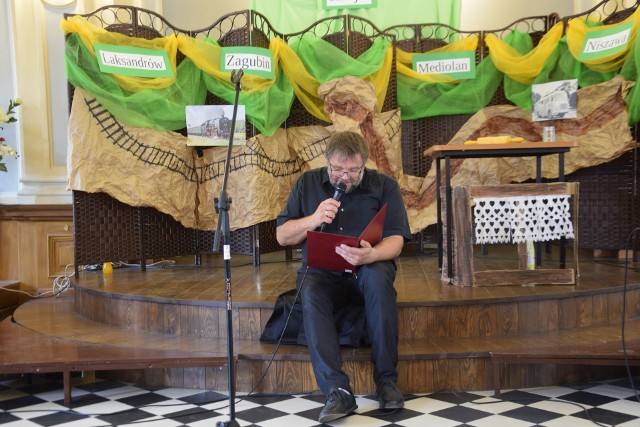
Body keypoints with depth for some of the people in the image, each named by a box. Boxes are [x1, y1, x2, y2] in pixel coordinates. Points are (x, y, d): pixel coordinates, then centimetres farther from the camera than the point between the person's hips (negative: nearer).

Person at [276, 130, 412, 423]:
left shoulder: (384, 186, 2)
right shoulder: (308, 183, 8)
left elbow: (395, 240, -7)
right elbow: (282, 236, 8)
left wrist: (372, 255, -30)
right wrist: (313, 220, -12)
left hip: (367, 268, 0)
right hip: (321, 270, 1)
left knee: (379, 277, -36)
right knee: (310, 294, -34)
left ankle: (386, 379, -26)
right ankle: (337, 391, -37)